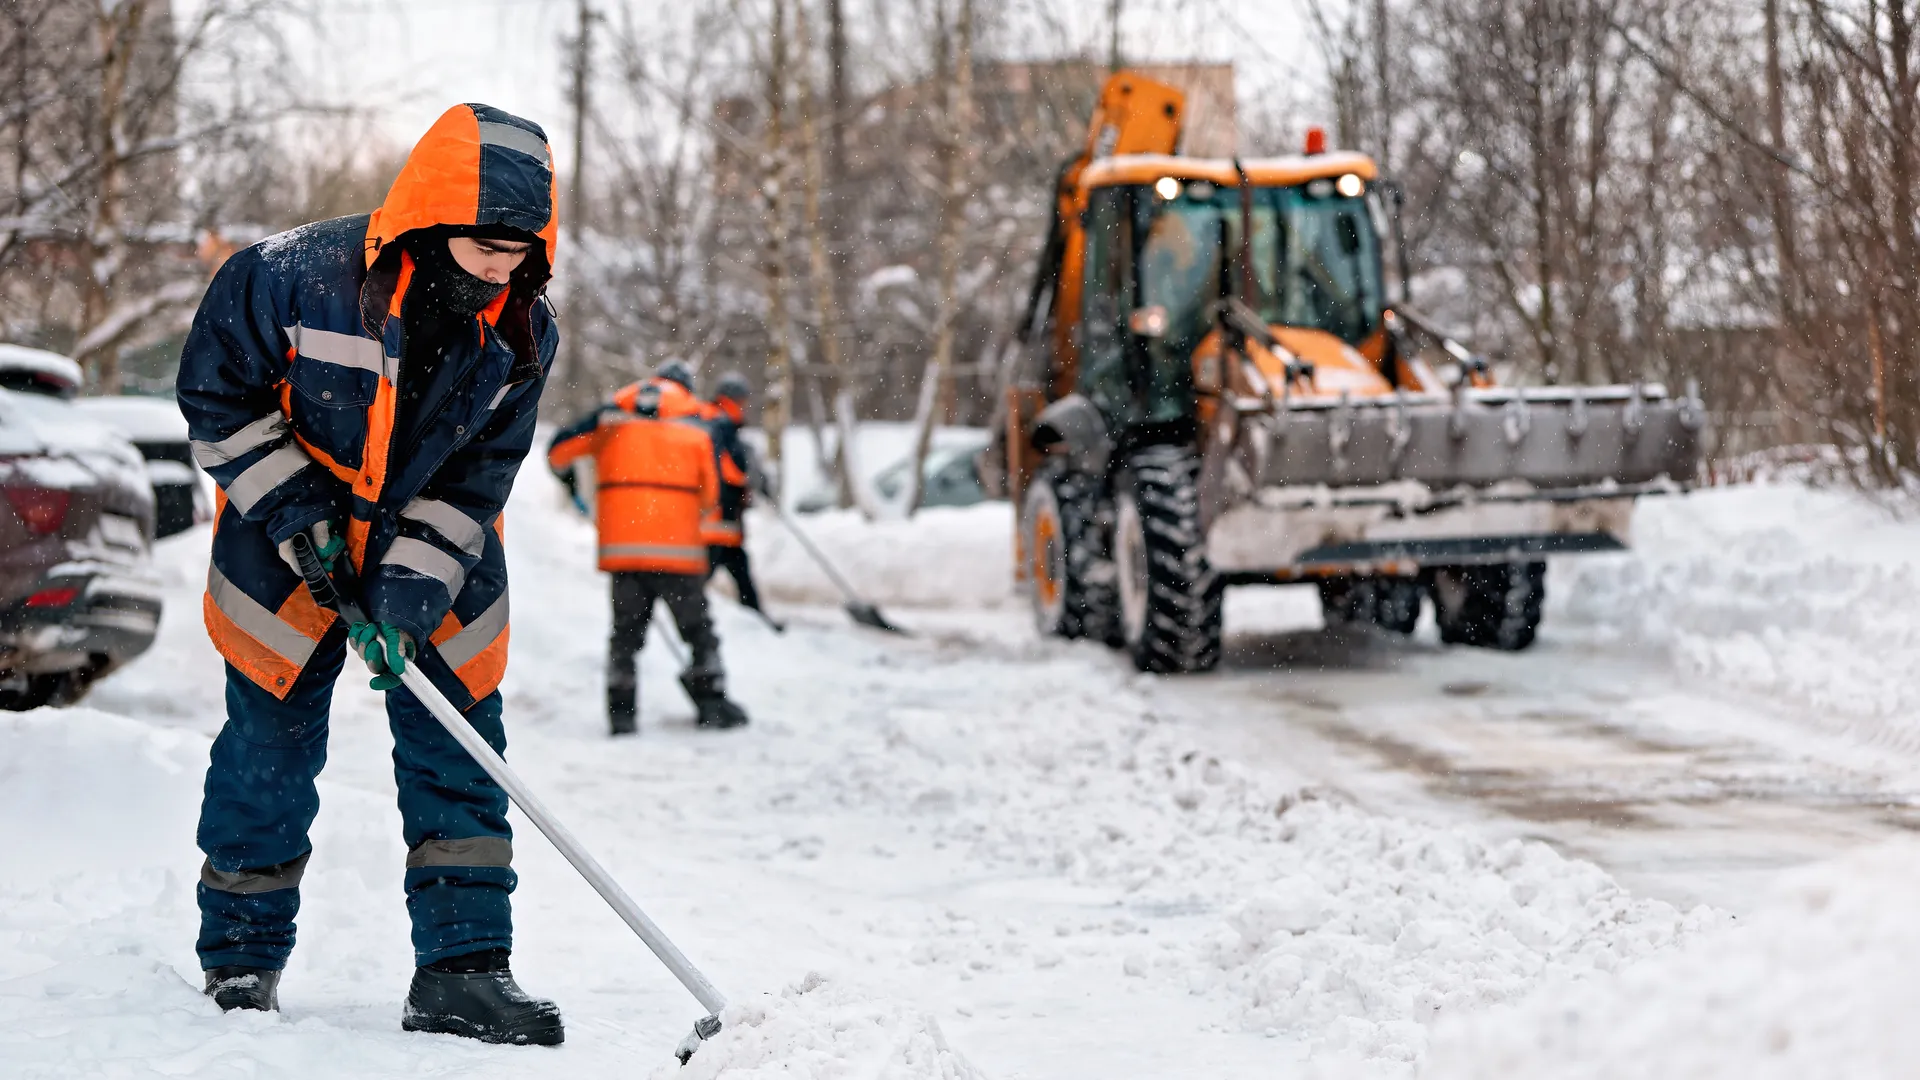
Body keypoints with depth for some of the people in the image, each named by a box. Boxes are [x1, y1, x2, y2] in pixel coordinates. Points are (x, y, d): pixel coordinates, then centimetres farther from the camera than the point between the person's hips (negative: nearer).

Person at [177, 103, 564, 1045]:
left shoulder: (524, 332, -13)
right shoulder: (294, 275, -23)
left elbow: (477, 474, -9)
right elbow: (216, 389, -10)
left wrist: (410, 585, -20)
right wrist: (294, 508, -16)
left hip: (437, 547, 3)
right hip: (289, 540, -2)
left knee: (457, 750, -4)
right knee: (270, 747, 4)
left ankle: (463, 968, 0)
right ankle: (241, 956, 21)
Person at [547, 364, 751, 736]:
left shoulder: (611, 416, 9)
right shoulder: (697, 427, 6)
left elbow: (559, 449, 6)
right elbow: (710, 494, 4)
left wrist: (566, 476, 28)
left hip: (621, 546, 2)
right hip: (678, 546, -2)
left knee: (626, 629, 11)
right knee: (697, 628, 11)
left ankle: (621, 710, 5)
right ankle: (710, 702, 10)